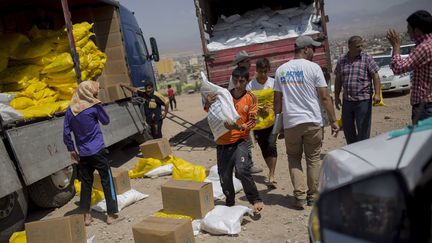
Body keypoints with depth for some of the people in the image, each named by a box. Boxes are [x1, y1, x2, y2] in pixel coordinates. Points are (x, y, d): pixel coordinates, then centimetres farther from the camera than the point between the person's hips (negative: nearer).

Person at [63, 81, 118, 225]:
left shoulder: (70, 110, 3)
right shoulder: (94, 106, -9)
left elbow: (66, 133, 4)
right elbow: (106, 121, 5)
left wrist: (71, 150, 12)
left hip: (82, 154, 4)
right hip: (98, 151, -4)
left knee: (86, 183, 13)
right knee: (106, 181, 5)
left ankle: (86, 216, 17)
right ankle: (111, 214, 8)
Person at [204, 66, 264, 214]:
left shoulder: (250, 98, -2)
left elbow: (252, 121, -6)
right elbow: (210, 110, 6)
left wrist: (238, 127, -25)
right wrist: (208, 103, -18)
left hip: (239, 140, -2)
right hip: (222, 142, 3)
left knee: (242, 170, -23)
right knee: (224, 176, 8)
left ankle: (255, 200, -6)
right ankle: (230, 204, 30)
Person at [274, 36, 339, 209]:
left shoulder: (281, 70, 6)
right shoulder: (313, 68, -5)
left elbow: (277, 100, 7)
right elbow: (325, 97, -6)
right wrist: (333, 121, 0)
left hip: (290, 123, 2)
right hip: (312, 122, -2)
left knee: (293, 158, 14)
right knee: (313, 158, 12)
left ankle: (299, 195, 6)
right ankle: (312, 196, 18)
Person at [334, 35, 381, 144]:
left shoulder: (367, 59, -2)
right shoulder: (341, 61, 7)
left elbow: (375, 76, -5)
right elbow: (338, 80, 13)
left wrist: (377, 94, -15)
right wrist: (336, 97, 12)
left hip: (363, 100, -4)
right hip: (347, 100, 4)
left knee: (363, 129, 1)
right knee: (347, 128, 12)